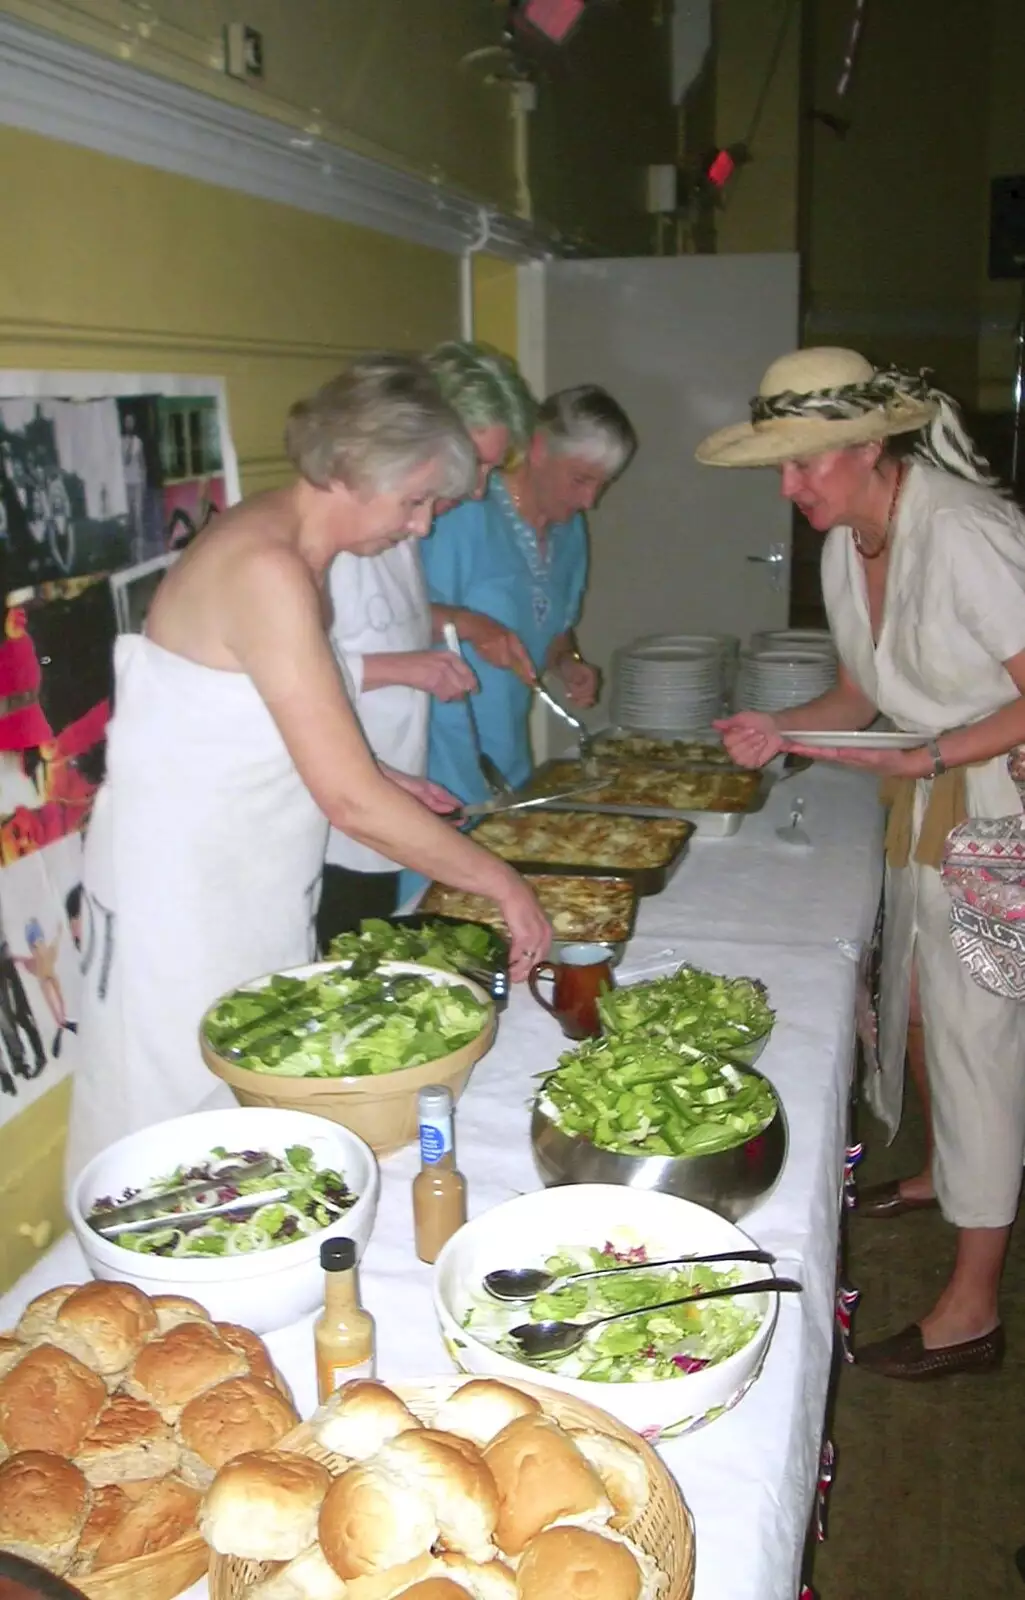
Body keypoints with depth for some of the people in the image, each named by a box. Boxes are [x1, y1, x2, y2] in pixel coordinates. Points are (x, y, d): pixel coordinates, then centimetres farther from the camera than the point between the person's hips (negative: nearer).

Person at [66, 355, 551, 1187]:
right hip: (182, 891, -9)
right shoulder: (266, 569, -24)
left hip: (249, 880, 9)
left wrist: (378, 780, 4)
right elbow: (351, 801, -27)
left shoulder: (288, 550, 5)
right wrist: (502, 883, -17)